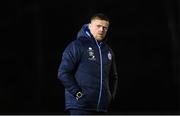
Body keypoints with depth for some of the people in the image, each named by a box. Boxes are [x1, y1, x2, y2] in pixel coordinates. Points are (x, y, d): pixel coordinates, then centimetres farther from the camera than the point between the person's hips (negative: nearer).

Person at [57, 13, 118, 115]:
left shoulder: (108, 51, 17)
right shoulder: (77, 45, -4)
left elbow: (113, 77, 29)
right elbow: (63, 73, -10)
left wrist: (110, 96, 13)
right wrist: (78, 93, -14)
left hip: (101, 107, 7)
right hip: (80, 106, -7)